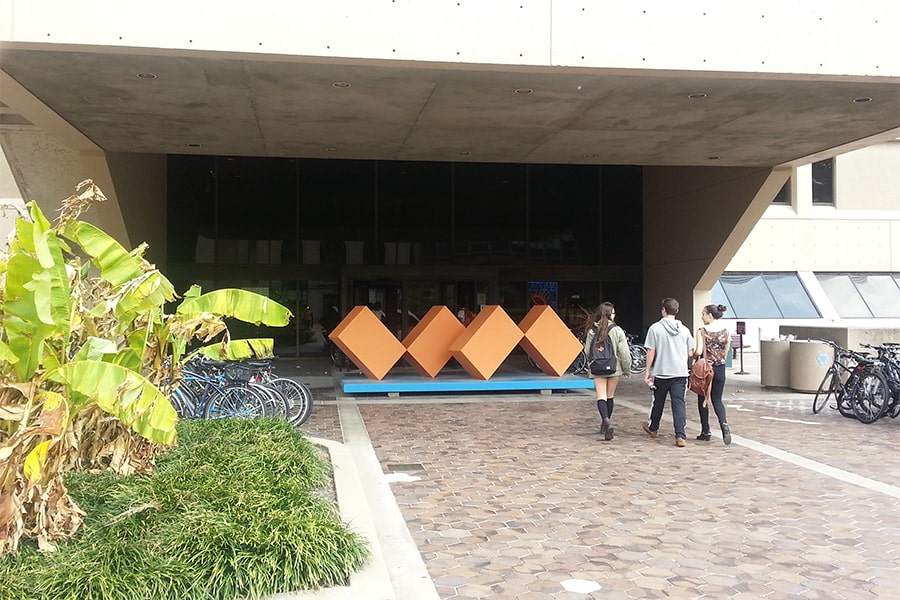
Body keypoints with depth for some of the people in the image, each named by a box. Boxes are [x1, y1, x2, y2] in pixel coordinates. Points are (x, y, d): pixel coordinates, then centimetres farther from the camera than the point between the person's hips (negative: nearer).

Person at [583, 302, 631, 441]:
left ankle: (606, 421, -24)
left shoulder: (592, 331, -3)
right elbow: (624, 353, -7)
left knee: (601, 396, -2)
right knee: (610, 396, 16)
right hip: (614, 368, 0)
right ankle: (606, 424, 27)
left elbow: (587, 351, 4)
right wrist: (627, 369, 6)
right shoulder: (617, 330, -9)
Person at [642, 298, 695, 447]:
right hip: (680, 372, 2)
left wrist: (648, 370, 1)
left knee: (658, 402, 16)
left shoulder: (655, 328, -7)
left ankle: (653, 428, 36)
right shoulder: (684, 330, 2)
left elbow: (651, 352, -8)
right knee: (679, 403, 0)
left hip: (661, 372, -1)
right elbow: (690, 353, 6)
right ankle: (680, 436, -8)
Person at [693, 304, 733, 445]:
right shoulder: (725, 331, 2)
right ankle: (724, 424, -15)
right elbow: (726, 351, 5)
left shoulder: (702, 332, -13)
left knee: (703, 400, 11)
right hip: (720, 368, 4)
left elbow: (698, 351, -20)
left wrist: (693, 355, 1)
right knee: (717, 399, 11)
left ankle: (706, 432, 15)